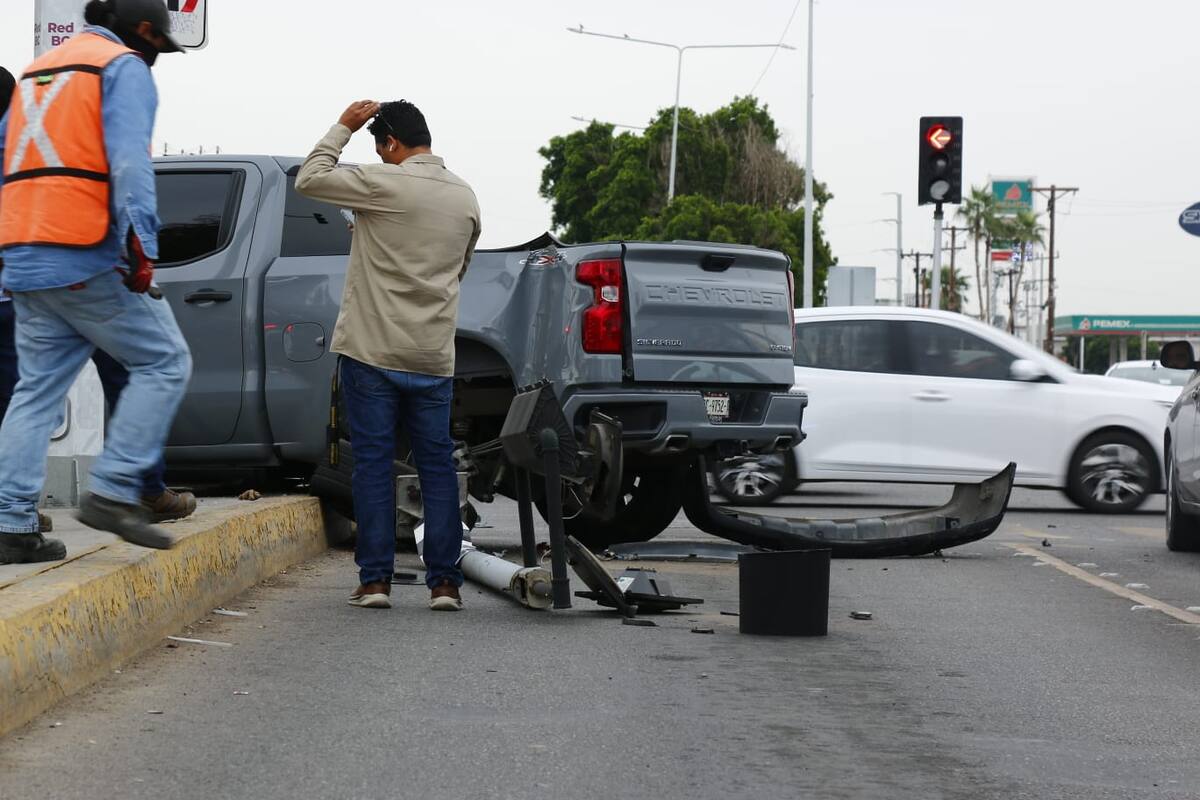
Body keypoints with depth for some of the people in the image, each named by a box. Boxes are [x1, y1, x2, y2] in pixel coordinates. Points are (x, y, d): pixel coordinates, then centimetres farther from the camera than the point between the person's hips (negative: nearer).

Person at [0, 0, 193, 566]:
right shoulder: (124, 67, -1)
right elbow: (129, 159, -15)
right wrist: (141, 245, -21)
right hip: (89, 260, -8)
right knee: (164, 363, 2)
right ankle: (112, 492, -6)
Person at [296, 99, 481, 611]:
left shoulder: (383, 184, -10)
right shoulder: (466, 198, 8)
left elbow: (309, 180, -1)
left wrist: (343, 128, 8)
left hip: (372, 351, -4)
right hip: (434, 356, 4)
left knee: (373, 463, 1)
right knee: (436, 464, 7)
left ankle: (375, 579, 1)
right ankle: (444, 581, 4)